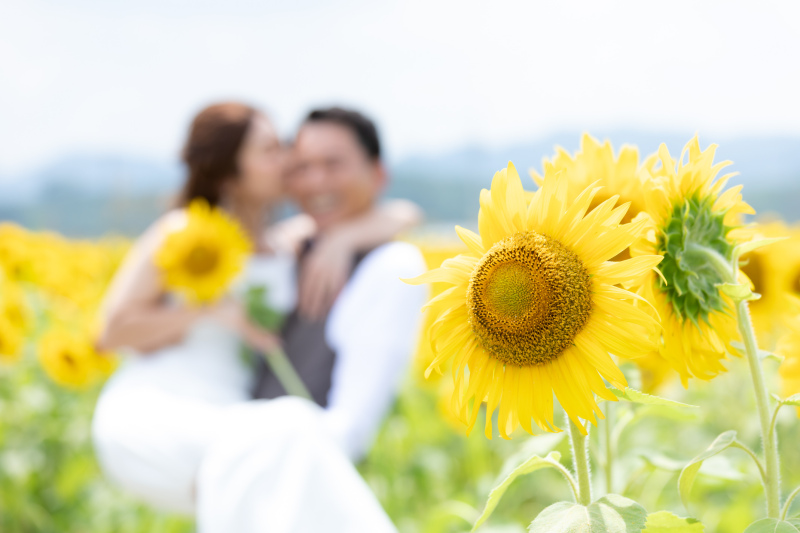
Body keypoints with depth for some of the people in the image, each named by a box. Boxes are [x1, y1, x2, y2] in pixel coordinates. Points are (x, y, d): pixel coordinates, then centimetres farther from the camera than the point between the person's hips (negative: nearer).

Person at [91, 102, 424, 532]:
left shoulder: (292, 242, 15)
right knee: (276, 444, -36)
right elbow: (110, 332, -2)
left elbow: (404, 216, 11)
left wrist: (341, 239, -9)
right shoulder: (180, 232, 2)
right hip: (142, 423, -4)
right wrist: (217, 312, -11)